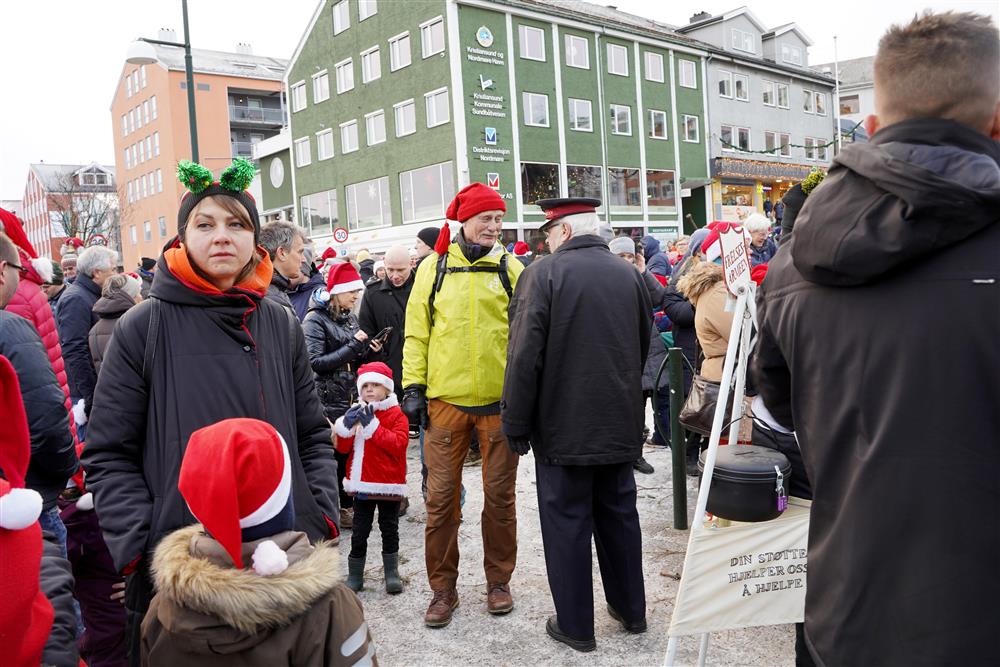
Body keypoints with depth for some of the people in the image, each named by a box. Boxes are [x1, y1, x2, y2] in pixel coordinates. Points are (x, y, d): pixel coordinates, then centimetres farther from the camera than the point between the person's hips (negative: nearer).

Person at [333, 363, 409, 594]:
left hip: (389, 484, -3)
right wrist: (346, 425, -15)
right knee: (359, 531, 8)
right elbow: (343, 447, 5)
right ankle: (355, 575, 19)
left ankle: (392, 573, 21)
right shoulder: (356, 413, 8)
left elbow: (398, 444, -20)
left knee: (389, 529, 9)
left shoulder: (396, 415, -5)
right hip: (362, 483, 3)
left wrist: (373, 426, -23)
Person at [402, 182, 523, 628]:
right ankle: (443, 588, 21)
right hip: (446, 399, 0)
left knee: (499, 495, 10)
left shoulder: (510, 268, 3)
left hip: (499, 399, 0)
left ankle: (498, 580, 28)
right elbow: (417, 332, 5)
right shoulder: (433, 268, 4)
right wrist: (413, 385, 0)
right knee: (441, 497, 5)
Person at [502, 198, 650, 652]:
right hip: (621, 423, 6)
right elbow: (643, 346, 15)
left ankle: (575, 625, 17)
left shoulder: (544, 274, -13)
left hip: (564, 426, -5)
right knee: (619, 513, 18)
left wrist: (516, 425, -8)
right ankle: (631, 610, 32)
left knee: (567, 521, 6)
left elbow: (525, 355, -16)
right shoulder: (629, 275, 5)